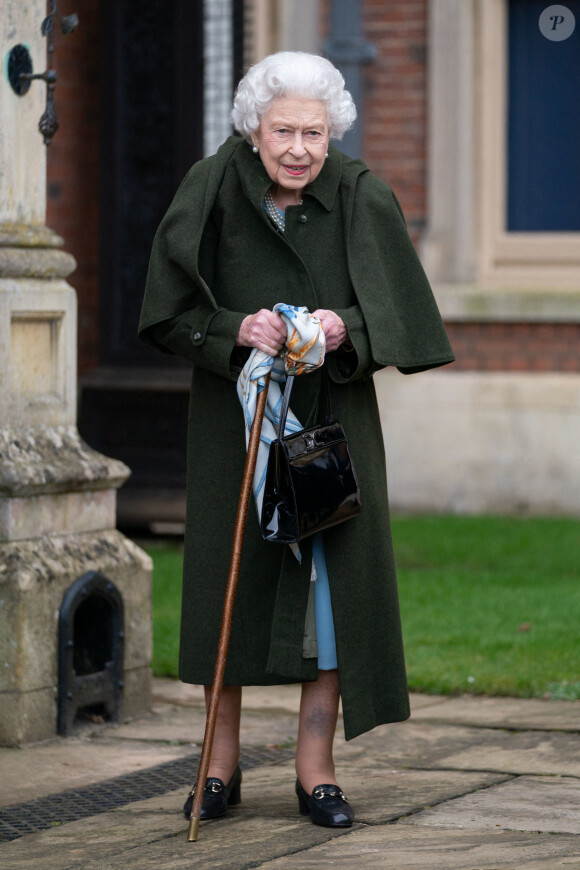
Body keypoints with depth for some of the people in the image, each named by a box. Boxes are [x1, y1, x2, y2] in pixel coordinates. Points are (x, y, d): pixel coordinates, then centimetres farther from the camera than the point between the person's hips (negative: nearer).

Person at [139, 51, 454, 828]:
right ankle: (222, 765, 18)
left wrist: (346, 328, -24)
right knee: (232, 577, 5)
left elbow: (395, 312, -4)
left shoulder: (363, 201, -7)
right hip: (235, 410, 0)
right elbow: (172, 310, -6)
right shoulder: (214, 194, -8)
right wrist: (236, 330, -24)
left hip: (331, 414, 0)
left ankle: (316, 771, 6)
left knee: (333, 577, -3)